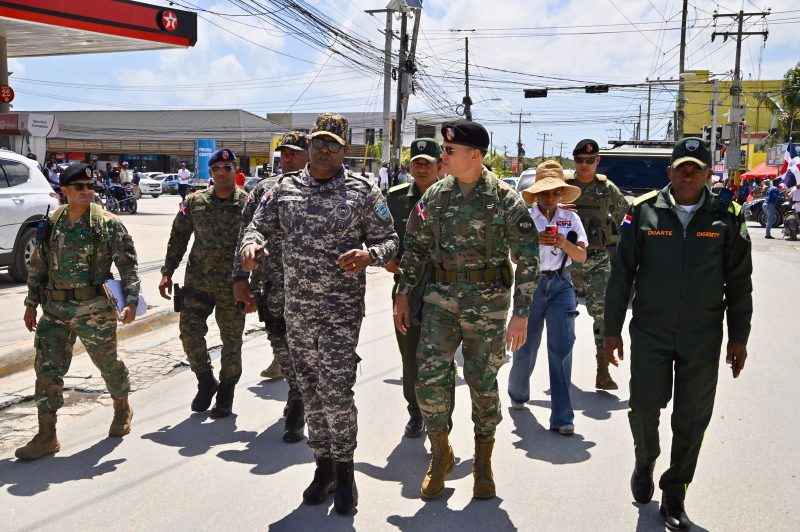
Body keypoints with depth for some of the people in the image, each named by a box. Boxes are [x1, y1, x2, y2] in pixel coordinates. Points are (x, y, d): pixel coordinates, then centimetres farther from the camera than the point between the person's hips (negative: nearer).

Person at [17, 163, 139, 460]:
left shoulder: (108, 224, -7)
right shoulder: (50, 224, 6)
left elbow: (128, 265, -8)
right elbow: (37, 267, 13)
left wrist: (131, 301, -15)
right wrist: (32, 303, 13)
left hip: (94, 310, -4)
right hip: (54, 310, 4)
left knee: (108, 363, 12)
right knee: (47, 369, 2)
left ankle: (122, 409, 38)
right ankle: (46, 436, 11)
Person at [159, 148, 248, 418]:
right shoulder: (194, 202, 4)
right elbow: (178, 237, 9)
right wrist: (167, 272, 5)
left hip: (233, 284, -2)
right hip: (198, 280, 2)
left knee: (232, 340, 7)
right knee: (189, 331, -3)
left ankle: (226, 392, 26)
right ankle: (206, 381, 22)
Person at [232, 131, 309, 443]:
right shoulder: (264, 189, 7)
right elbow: (245, 235, 5)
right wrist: (241, 279, -3)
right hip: (271, 288, 4)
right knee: (281, 347, 14)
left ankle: (296, 411, 15)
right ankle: (298, 401, 37)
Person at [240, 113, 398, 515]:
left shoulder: (363, 192, -3)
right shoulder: (285, 188, 6)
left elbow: (389, 240, 0)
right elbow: (259, 226, 12)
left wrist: (368, 254, -22)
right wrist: (251, 244, -11)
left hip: (342, 309, -4)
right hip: (297, 309, 4)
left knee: (336, 392, -8)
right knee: (311, 392, 13)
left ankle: (344, 471, 14)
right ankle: (323, 466, 30)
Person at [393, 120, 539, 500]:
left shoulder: (505, 199, -9)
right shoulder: (434, 195, 4)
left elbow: (527, 258, -8)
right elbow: (415, 247, 12)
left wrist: (521, 313, -12)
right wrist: (403, 293, 7)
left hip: (488, 304, -3)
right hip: (441, 299, 3)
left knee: (483, 385, 8)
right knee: (430, 380, -6)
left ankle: (483, 464, 29)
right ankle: (440, 454, 19)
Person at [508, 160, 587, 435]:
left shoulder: (571, 219, 5)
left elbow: (582, 256, 1)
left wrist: (564, 244, -18)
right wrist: (535, 241, -21)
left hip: (560, 285, 1)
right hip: (530, 284, -1)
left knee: (562, 347, -6)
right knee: (526, 344, 10)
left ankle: (562, 416, -1)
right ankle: (518, 394, 38)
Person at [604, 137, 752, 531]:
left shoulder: (726, 218, 0)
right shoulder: (644, 212, -2)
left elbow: (739, 283, 6)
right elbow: (622, 273, 1)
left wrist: (738, 338, 5)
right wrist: (612, 329, 0)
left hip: (703, 336, 1)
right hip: (650, 332, 0)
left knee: (692, 419, 7)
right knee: (644, 407, 6)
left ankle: (673, 495, 25)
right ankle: (644, 465, 38)